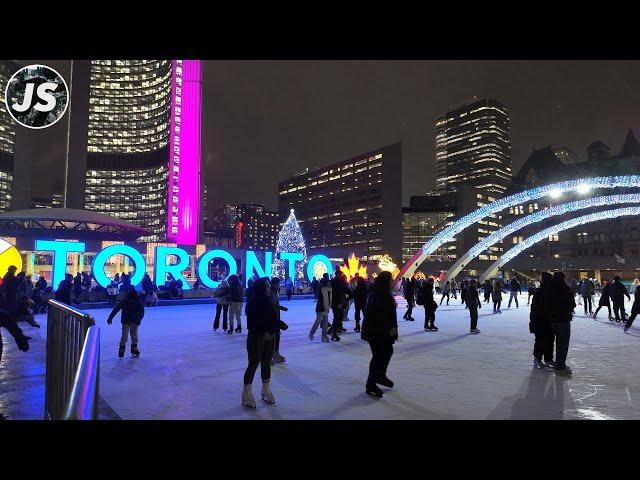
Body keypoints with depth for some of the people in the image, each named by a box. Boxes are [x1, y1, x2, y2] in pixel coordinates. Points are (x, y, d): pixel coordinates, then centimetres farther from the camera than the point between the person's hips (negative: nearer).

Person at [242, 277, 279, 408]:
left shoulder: (269, 301, 4)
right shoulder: (253, 303, -14)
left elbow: (274, 317, 4)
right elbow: (252, 322, -17)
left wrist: (272, 331, -10)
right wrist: (264, 333, -22)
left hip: (270, 336, 6)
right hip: (256, 337, -6)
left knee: (267, 363, 15)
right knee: (253, 364, 0)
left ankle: (266, 390, 29)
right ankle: (247, 394, 13)